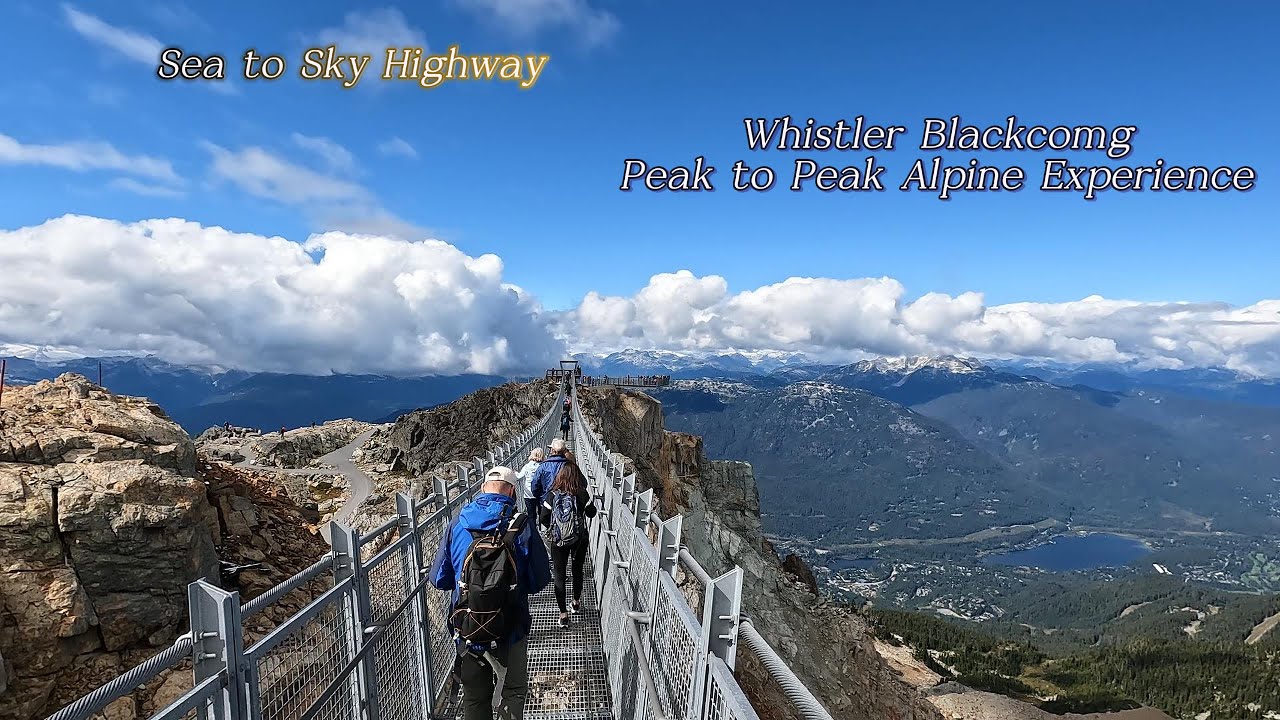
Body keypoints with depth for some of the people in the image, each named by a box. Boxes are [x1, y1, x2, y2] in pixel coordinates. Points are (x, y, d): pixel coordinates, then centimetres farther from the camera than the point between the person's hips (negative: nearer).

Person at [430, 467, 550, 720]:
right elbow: (539, 580, -9)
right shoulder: (521, 525, -14)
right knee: (512, 693, 21)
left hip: (466, 633, 3)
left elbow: (439, 579, 1)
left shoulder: (458, 524, -6)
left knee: (475, 699, 22)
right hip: (509, 632, -2)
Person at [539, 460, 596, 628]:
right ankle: (576, 603, 39)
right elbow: (592, 513, -1)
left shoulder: (552, 495, -13)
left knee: (559, 575, 11)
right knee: (577, 570, 23)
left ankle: (563, 614, 11)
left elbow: (543, 519, -7)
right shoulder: (582, 494, -15)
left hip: (558, 540, -1)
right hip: (579, 540, 1)